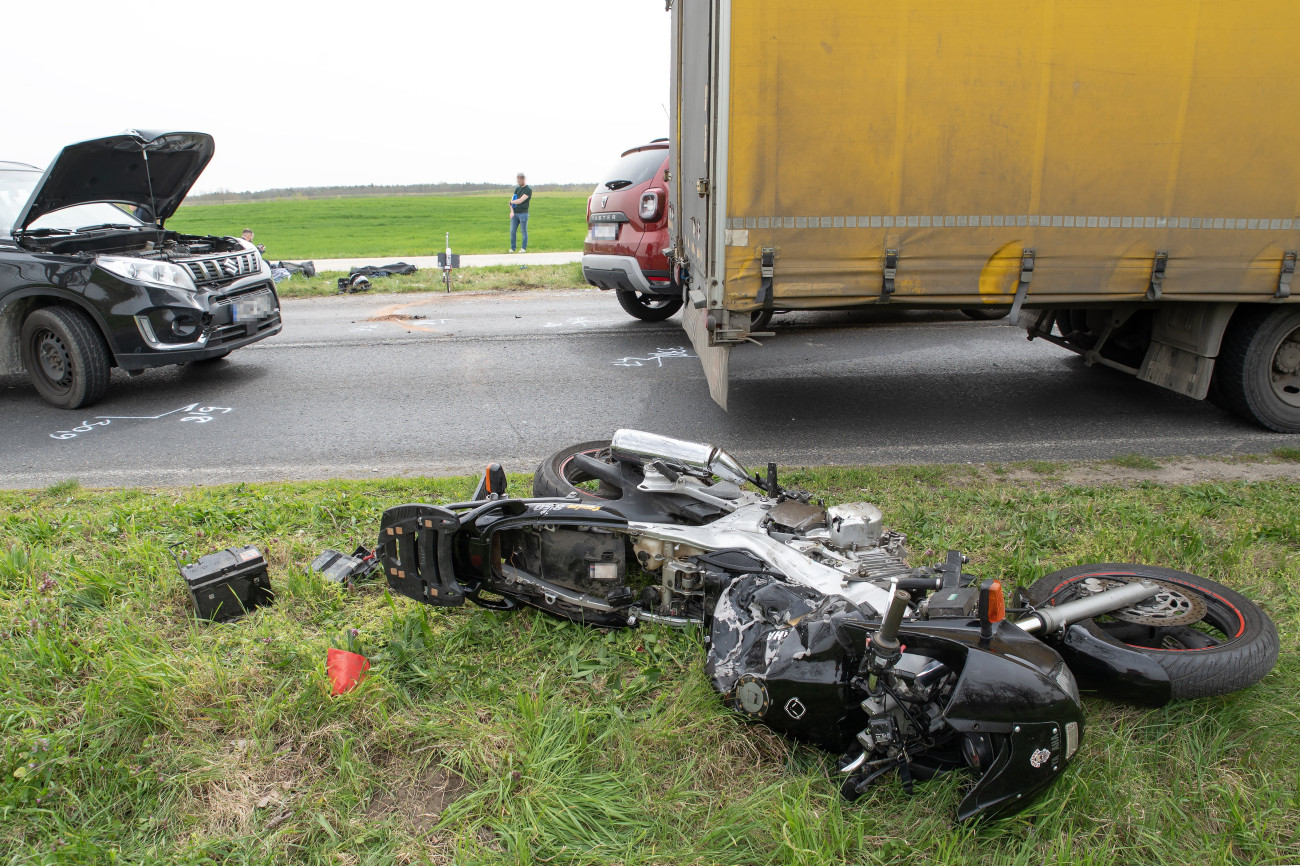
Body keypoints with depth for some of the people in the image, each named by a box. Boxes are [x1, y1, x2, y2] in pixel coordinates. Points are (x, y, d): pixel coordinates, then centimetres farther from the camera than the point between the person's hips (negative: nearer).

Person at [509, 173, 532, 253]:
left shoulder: (528, 190, -5)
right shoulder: (517, 188, 16)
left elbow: (520, 201, -13)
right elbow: (512, 200, 11)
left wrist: (511, 202, 3)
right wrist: (512, 212, -3)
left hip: (523, 213, -6)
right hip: (515, 213, 6)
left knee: (524, 232, 1)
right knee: (512, 231, 2)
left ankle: (524, 248, 7)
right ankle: (512, 248, 9)